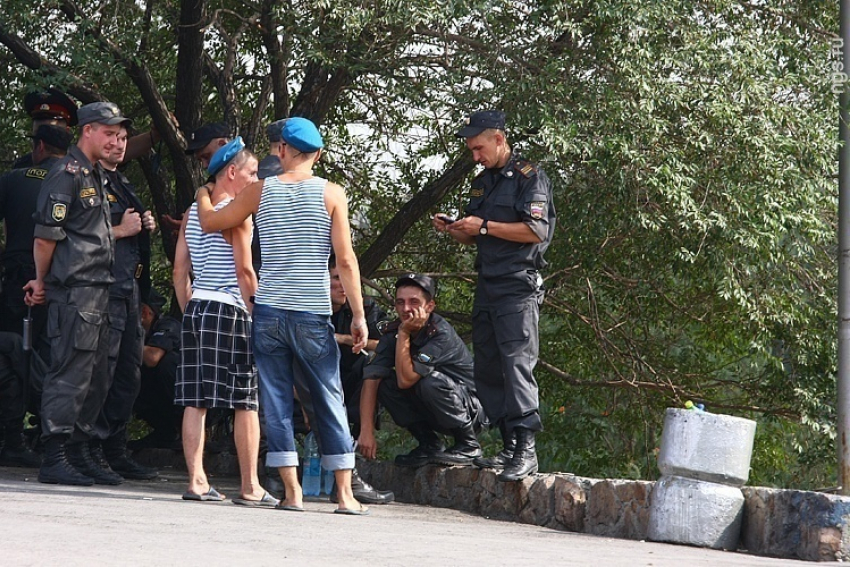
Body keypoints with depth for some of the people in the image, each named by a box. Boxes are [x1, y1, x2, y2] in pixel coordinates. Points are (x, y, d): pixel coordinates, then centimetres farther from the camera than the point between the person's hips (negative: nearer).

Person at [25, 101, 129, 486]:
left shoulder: (95, 175, 20)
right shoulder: (66, 174, -10)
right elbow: (45, 237, -13)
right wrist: (42, 282, -2)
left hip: (97, 292, 10)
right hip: (73, 292, -10)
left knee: (96, 379, 12)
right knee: (70, 375, -10)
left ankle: (78, 454, 20)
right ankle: (54, 460, -8)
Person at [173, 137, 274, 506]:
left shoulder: (193, 212, 14)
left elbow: (179, 272, 15)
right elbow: (244, 271, -12)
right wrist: (257, 314, -6)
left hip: (196, 309, 7)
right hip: (230, 310, -7)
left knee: (196, 400, 4)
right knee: (246, 402, -2)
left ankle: (196, 481, 2)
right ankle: (250, 487, -2)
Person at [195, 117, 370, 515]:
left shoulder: (261, 191, 3)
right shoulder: (331, 194, -1)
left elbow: (209, 222, 14)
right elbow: (346, 260, -6)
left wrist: (202, 193, 34)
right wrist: (359, 315, -2)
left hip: (269, 311, 1)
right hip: (313, 315, -1)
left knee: (276, 400, 5)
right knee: (330, 402, 6)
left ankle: (292, 491, 1)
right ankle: (345, 494, 6)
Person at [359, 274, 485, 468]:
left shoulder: (441, 334, -25)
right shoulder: (392, 333, -6)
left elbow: (405, 380, -31)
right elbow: (371, 377, -14)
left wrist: (404, 334, -28)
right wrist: (366, 431, -23)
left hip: (472, 408, -6)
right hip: (430, 412, 6)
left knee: (430, 381, -33)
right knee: (384, 383, -14)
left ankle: (468, 445, -13)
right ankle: (430, 445, -1)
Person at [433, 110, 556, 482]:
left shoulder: (529, 178, -5)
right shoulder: (482, 182, 20)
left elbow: (537, 230, -14)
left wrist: (484, 226, -14)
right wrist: (453, 229, 5)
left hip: (518, 287, -9)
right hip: (487, 287, 9)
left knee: (517, 363, -16)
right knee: (487, 370, 7)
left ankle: (526, 449, -19)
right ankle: (510, 448, 11)